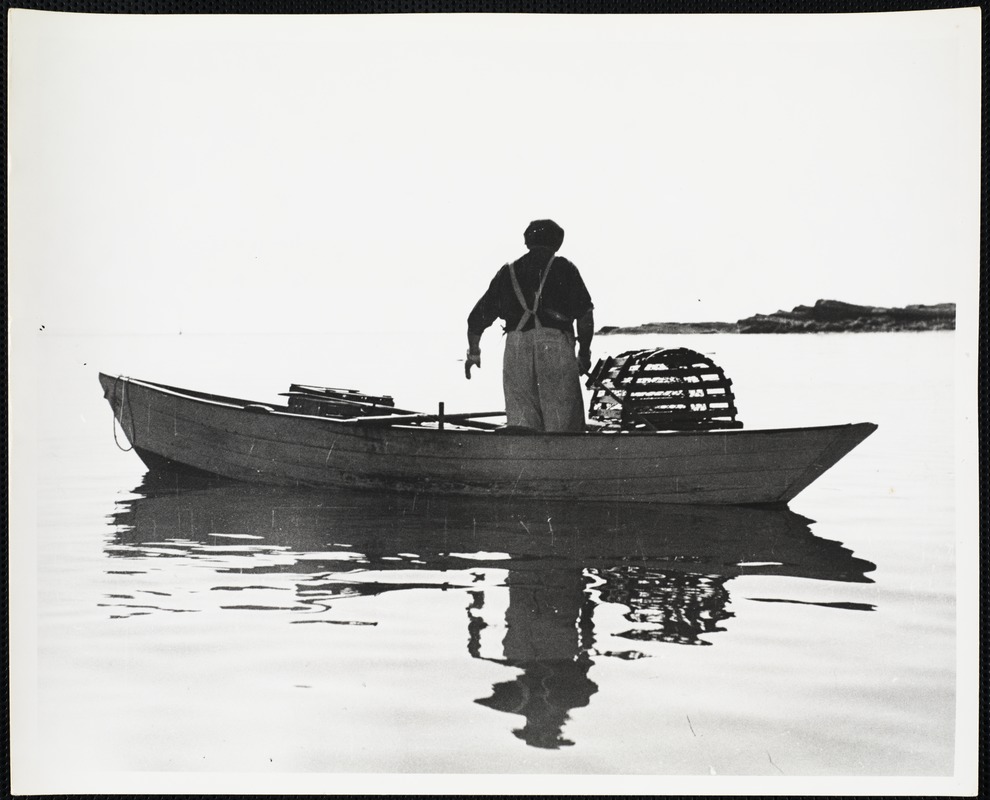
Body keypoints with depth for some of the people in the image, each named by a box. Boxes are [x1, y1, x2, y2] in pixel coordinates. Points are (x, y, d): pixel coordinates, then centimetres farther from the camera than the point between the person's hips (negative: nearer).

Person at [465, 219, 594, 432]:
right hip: (556, 345, -3)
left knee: (519, 418, 4)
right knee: (564, 421, 1)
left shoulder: (508, 271, 20)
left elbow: (477, 317, 21)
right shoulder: (563, 268, 10)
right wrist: (584, 352, 9)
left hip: (516, 349, 3)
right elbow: (585, 313, -1)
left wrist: (473, 353, 34)